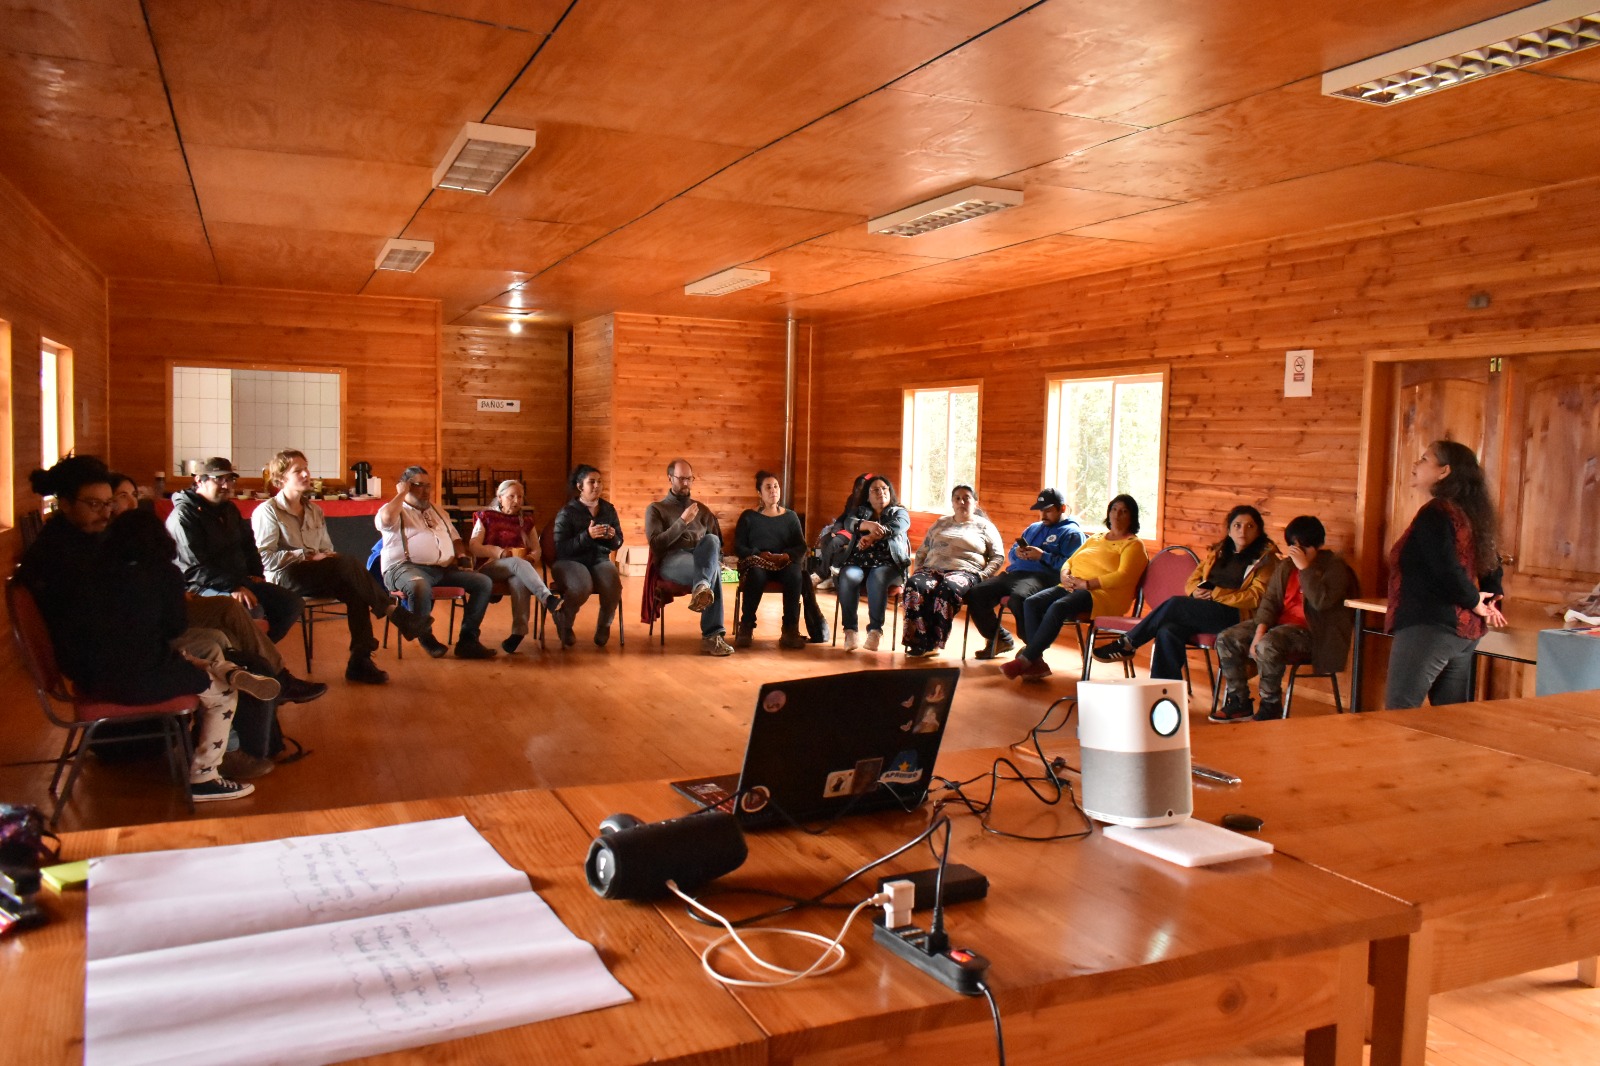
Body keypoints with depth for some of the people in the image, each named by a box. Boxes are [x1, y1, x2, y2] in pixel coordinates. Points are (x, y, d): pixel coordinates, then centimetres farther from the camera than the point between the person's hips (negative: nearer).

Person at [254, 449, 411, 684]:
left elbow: (328, 550, 23)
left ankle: (360, 661, -27)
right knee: (349, 562, -30)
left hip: (317, 576, 6)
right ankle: (392, 612, -24)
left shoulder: (314, 510, 20)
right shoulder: (267, 511, 0)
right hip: (285, 578, -6)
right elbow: (265, 557, -10)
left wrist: (327, 557, -1)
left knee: (354, 592, -27)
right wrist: (307, 556, -15)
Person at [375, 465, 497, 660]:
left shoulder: (436, 511, 27)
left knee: (484, 583, -11)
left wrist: (462, 557, 9)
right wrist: (402, 493, -5)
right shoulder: (396, 511, 5)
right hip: (406, 567, -7)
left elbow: (454, 537, 30)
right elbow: (386, 519, -20)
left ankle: (467, 641, -9)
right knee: (420, 587, -42)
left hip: (444, 569, 7)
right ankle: (426, 637, -14)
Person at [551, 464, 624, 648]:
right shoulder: (566, 513, -6)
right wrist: (587, 535, -24)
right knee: (582, 587, -36)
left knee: (614, 586, -30)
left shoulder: (608, 509, 8)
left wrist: (612, 537, -10)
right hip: (570, 562, -3)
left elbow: (618, 543, 14)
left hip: (600, 560, 4)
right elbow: (561, 549, -13)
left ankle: (604, 626, 0)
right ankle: (564, 622, -1)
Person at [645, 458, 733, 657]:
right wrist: (682, 522, -12)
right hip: (671, 561, -3)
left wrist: (715, 558, 0)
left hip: (702, 561, 3)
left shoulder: (701, 509, 26)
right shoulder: (655, 509, 13)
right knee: (713, 572, -37)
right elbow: (656, 544, -4)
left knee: (711, 540, -37)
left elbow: (718, 541, 23)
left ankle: (701, 589, -55)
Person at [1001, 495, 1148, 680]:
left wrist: (1086, 584, -18)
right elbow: (1070, 561, 24)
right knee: (1031, 602, -18)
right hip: (1073, 588, 8)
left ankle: (1024, 660, -31)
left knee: (1058, 607, -34)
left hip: (1102, 595, -7)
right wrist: (1065, 575, 0)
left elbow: (1123, 576, -13)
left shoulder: (1133, 545, 3)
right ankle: (1036, 661, -25)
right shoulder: (1096, 538, 26)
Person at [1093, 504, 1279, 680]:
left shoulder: (1265, 558, 3)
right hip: (1205, 611, 5)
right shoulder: (1218, 552, 21)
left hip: (1237, 617, -5)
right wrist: (1195, 591, -4)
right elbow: (1192, 580, 21)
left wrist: (1215, 594, -15)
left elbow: (1255, 597, -8)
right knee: (1168, 632, -28)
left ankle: (1127, 645, -16)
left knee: (1176, 603, -27)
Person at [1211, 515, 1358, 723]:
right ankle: (1239, 702, -3)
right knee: (1226, 638, -10)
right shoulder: (1286, 568, 15)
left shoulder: (1335, 567, -4)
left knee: (1267, 645, -36)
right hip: (1280, 624, 7)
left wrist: (1304, 568, -20)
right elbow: (1270, 600, 8)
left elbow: (1322, 601, -21)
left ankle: (1271, 707, -18)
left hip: (1311, 631, -7)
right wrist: (1259, 630, -9)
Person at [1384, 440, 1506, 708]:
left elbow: (1446, 571, -22)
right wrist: (1490, 601, 11)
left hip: (1428, 627, -10)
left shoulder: (1435, 514, -13)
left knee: (1399, 713, -9)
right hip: (1466, 631, 10)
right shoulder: (1466, 513, 14)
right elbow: (1491, 562, 24)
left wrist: (1476, 603, -6)